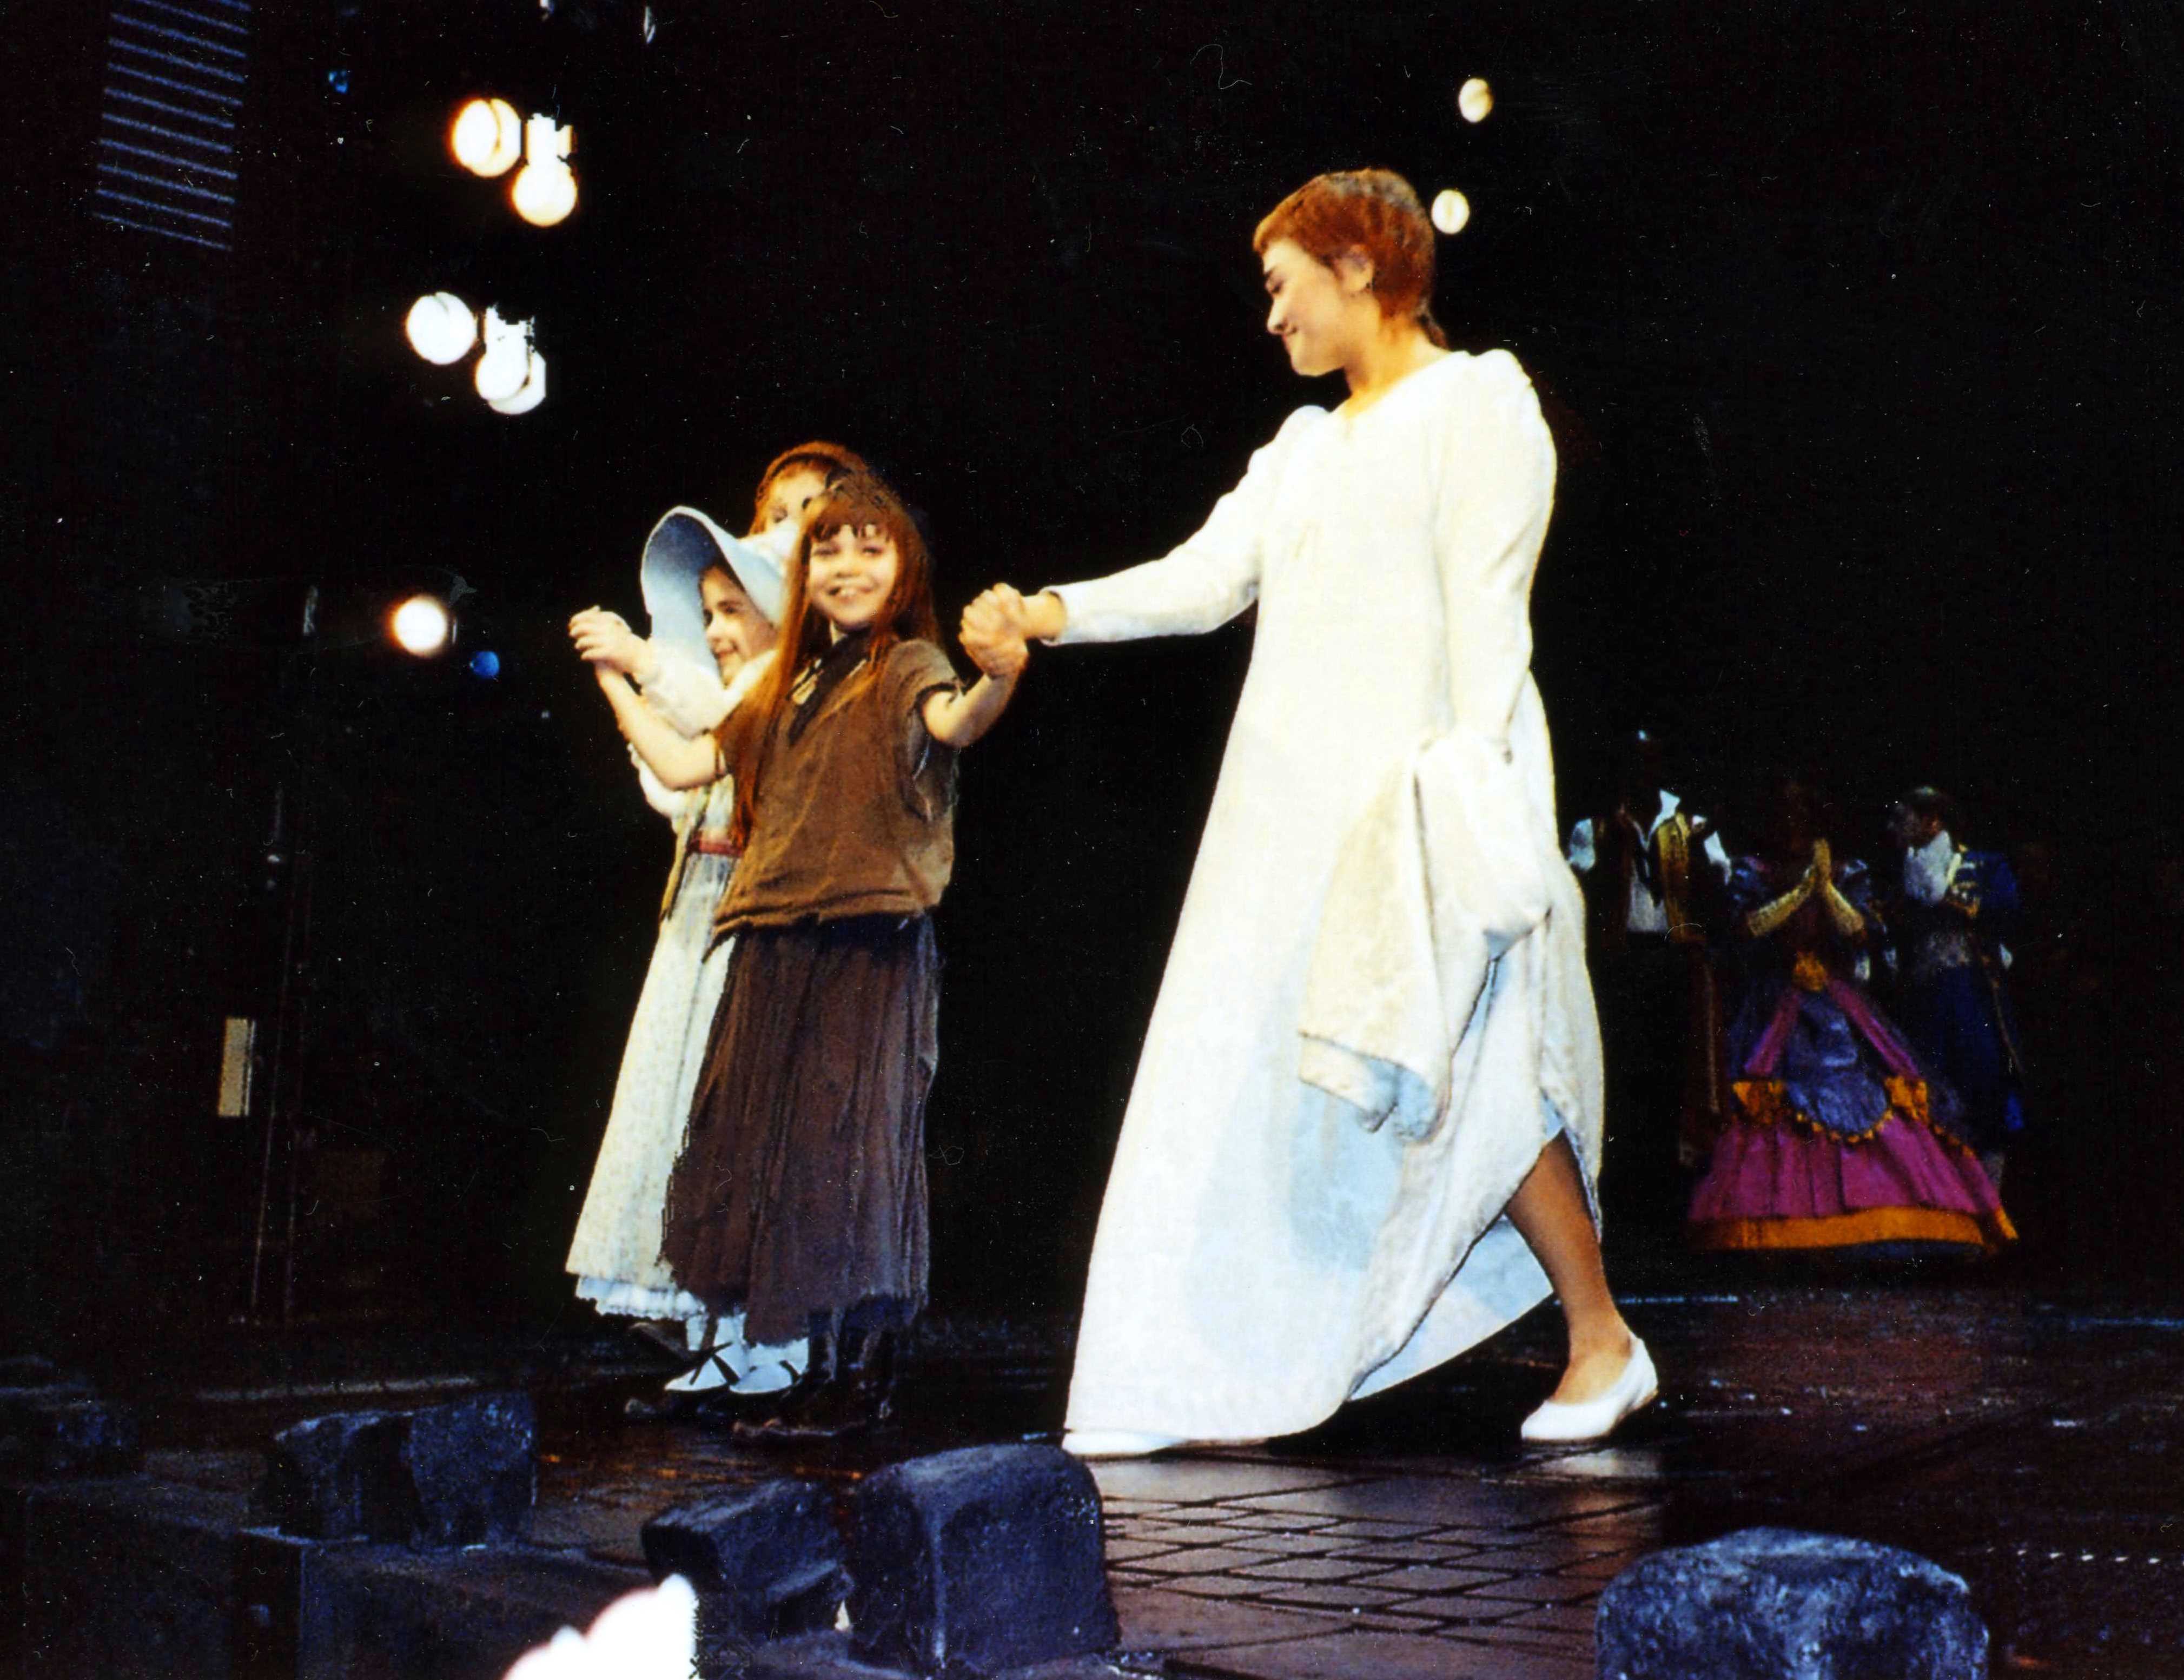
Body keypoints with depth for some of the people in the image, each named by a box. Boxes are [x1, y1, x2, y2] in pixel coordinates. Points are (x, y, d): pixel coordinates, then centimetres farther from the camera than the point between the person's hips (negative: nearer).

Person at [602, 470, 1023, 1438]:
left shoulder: (907, 666, -1)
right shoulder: (788, 688, 20)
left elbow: (954, 723, -24)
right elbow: (684, 766, 24)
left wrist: (1000, 678, -46)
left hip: (869, 940, -7)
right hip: (777, 948, 7)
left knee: (851, 1141, -7)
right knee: (780, 1146, 7)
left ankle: (865, 1372, 1)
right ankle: (824, 1367, 16)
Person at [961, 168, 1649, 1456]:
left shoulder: (1478, 404, 1)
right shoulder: (1304, 449, 23)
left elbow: (1486, 607, -9)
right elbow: (1205, 578, 16)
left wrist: (1471, 774, -18)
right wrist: (1055, 613, 5)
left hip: (1417, 795, -7)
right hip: (1292, 803, 8)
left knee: (1463, 1072, -9)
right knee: (1241, 1069, 2)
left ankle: (1604, 1340, 8)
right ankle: (1214, 1375, 7)